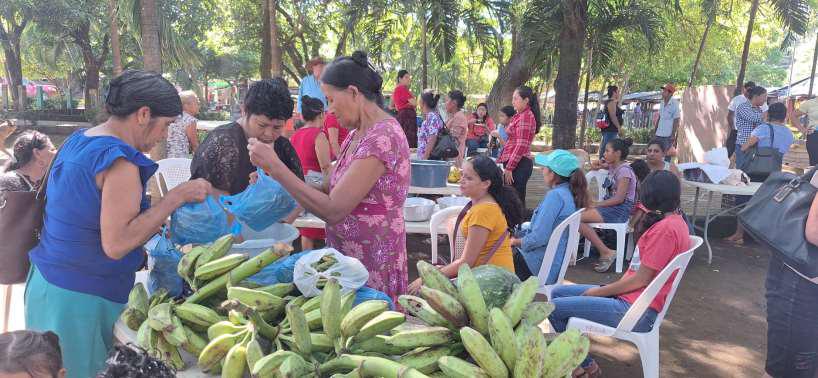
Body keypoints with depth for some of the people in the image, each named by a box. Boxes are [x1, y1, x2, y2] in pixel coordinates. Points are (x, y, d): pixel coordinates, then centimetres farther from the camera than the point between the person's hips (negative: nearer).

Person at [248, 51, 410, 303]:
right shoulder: (356, 134, 9)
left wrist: (275, 166, -20)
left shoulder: (383, 137, -21)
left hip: (372, 267, -8)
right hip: (346, 258, 8)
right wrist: (272, 179, -3)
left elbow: (333, 210, -25)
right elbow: (331, 190, 8)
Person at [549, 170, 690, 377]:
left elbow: (642, 279, -19)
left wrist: (598, 292, -9)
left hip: (635, 310, -10)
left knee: (555, 307, -13)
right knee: (559, 292, 11)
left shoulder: (666, 228, -20)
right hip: (632, 297, 10)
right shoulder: (674, 221, 11)